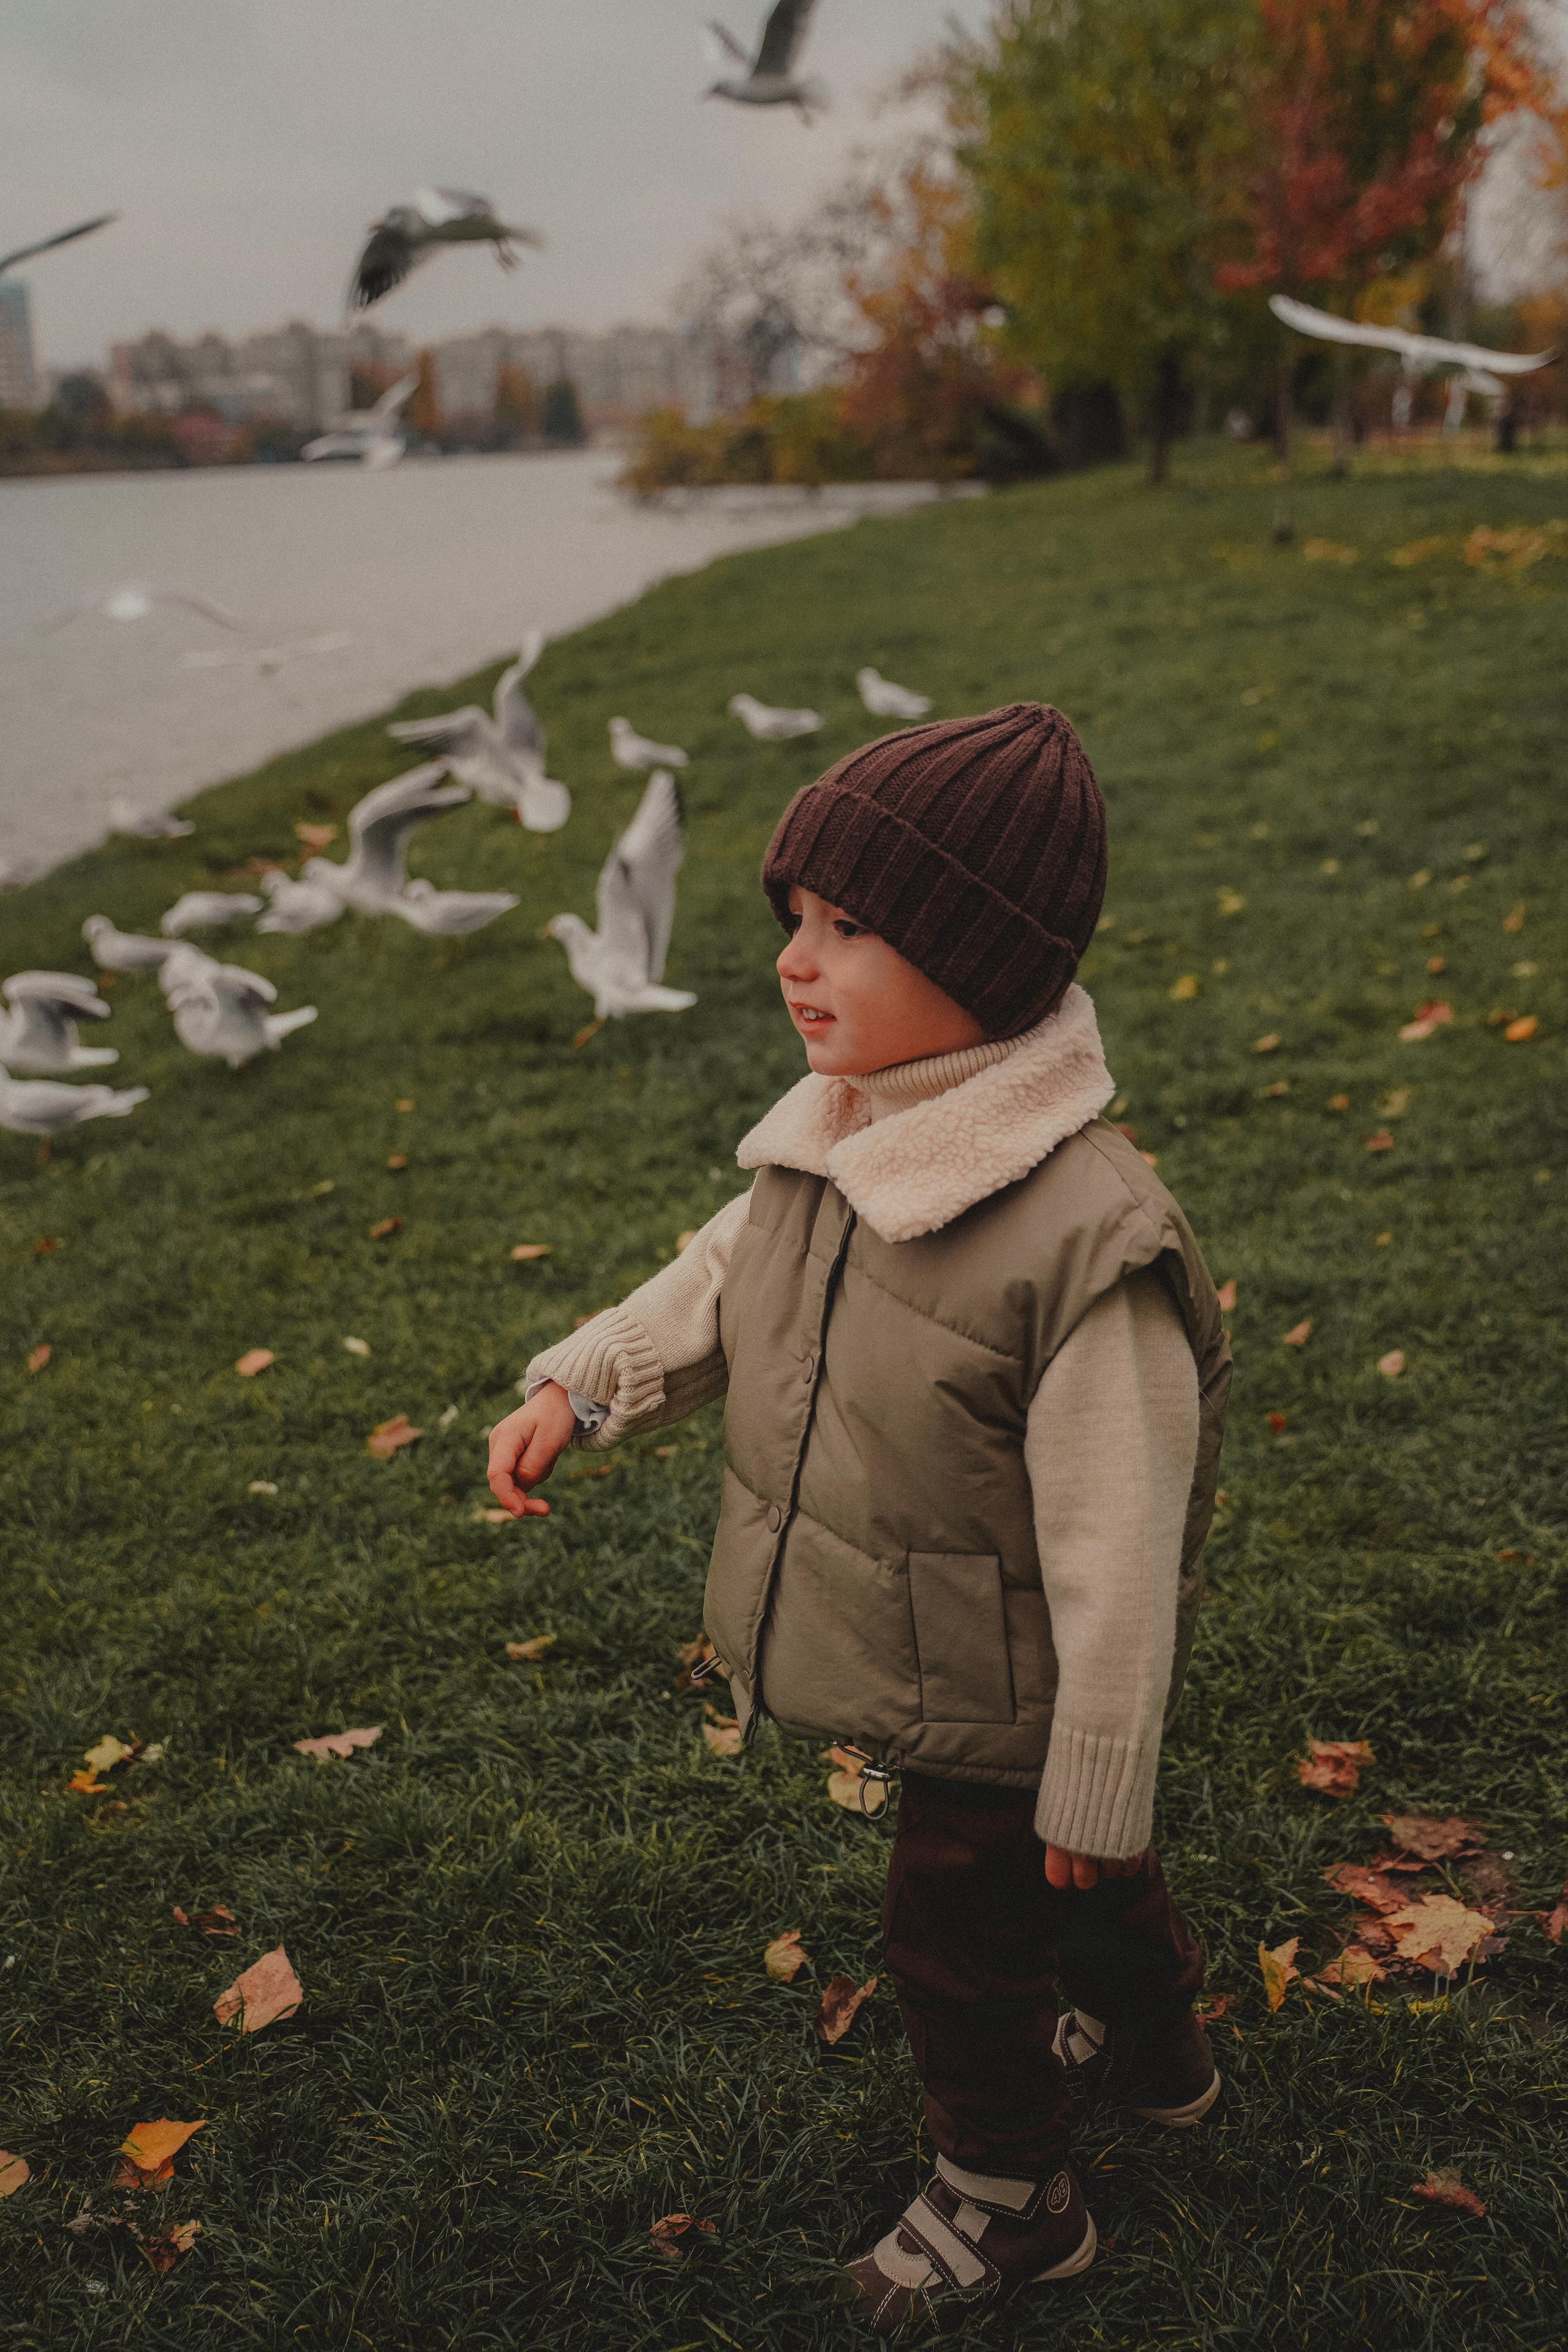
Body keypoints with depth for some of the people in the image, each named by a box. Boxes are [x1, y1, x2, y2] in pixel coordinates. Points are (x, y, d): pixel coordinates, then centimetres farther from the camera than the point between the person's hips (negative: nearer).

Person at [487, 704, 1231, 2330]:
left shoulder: (1086, 1236, -36)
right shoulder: (839, 1139, -10)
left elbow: (1115, 1547, -28)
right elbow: (727, 1279, 9)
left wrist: (1095, 1777, -18)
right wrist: (578, 1388, -4)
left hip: (994, 1703, -7)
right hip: (921, 1666, 7)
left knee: (959, 1933, 15)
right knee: (1078, 1876, 31)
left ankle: (1006, 2198, 43)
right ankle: (1154, 2045, 59)